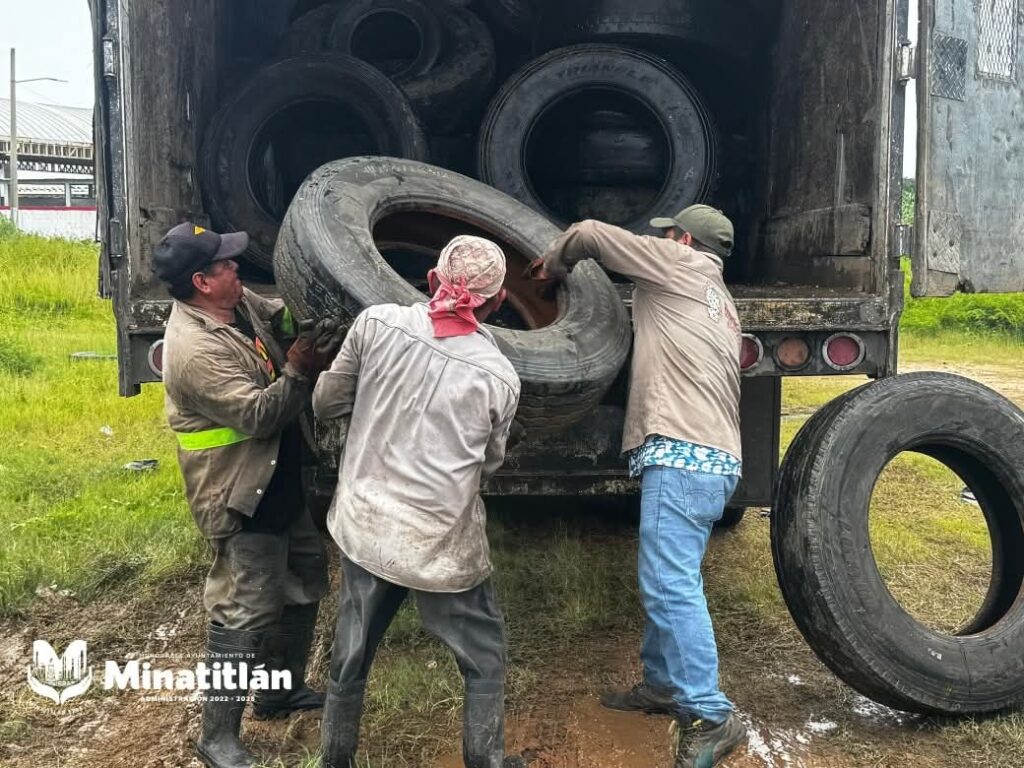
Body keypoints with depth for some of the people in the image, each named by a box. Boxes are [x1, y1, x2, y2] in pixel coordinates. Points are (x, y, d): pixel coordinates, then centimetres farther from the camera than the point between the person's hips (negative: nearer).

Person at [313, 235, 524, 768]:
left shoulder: (377, 322, -8)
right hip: (442, 543, -3)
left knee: (350, 656, 22)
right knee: (484, 663, 19)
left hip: (364, 526, 3)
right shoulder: (500, 376, -10)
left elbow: (325, 404, 3)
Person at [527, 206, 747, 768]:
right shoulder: (719, 302, 28)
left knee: (670, 585, -12)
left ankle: (710, 717, -9)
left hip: (683, 455, -10)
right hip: (712, 458, 10)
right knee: (666, 581, 18)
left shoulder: (685, 266, 3)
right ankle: (662, 684, 29)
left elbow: (590, 234, 2)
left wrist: (551, 266, 21)